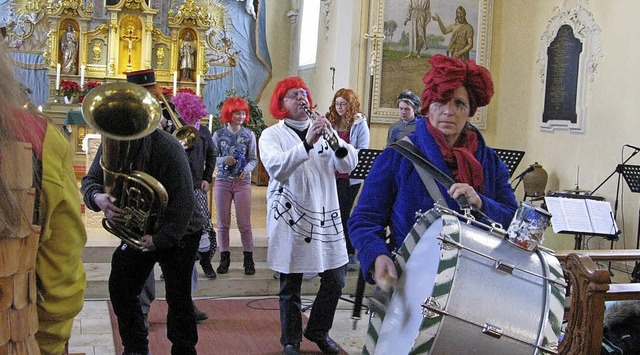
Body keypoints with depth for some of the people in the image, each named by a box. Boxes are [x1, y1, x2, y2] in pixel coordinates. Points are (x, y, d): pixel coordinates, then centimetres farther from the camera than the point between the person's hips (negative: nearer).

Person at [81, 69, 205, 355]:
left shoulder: (168, 148, -28)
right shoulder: (112, 144, -8)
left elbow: (182, 202, -27)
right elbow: (90, 180, -4)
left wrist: (160, 239, -27)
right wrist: (98, 197, -28)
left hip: (178, 234, -6)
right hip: (137, 231, 6)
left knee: (179, 299, -2)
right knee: (120, 290, 8)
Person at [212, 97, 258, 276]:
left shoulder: (249, 135, 4)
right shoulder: (219, 135, 3)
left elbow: (254, 159, 3)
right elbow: (212, 158, 4)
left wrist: (246, 169, -16)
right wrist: (224, 160, -16)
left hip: (242, 182, -1)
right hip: (222, 181, 1)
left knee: (244, 223, -2)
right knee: (223, 223, 5)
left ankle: (248, 259, 7)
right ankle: (224, 258, 15)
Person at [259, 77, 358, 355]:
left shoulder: (322, 129, 11)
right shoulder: (272, 135, 1)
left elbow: (349, 165, -1)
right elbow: (276, 167, -19)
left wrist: (335, 139, -19)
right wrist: (307, 144, -31)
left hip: (325, 215, 4)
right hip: (289, 218, -3)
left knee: (335, 280, 8)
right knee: (290, 286, 5)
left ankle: (318, 331, 30)